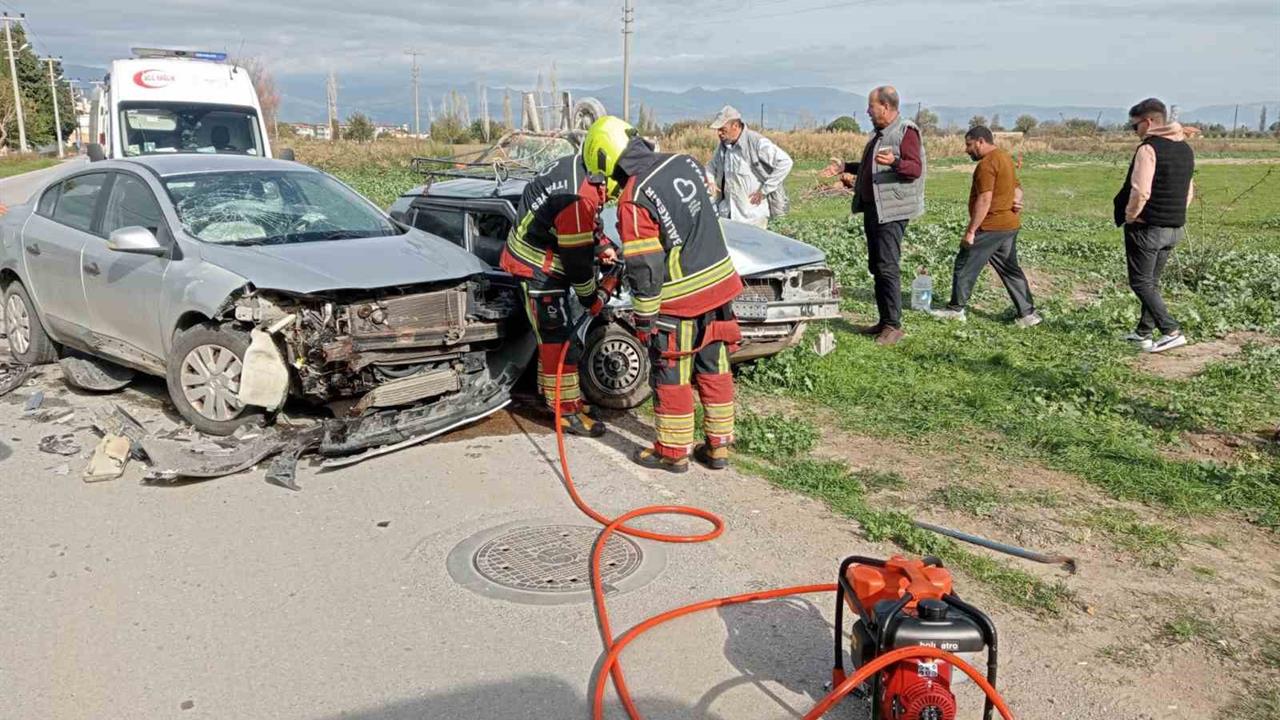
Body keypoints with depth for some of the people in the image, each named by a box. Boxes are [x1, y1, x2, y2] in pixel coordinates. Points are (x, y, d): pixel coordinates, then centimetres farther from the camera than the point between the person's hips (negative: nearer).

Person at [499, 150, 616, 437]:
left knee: (554, 333, 18)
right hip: (537, 265, -10)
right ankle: (568, 412, 4)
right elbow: (576, 255, -22)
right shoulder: (579, 195, -32)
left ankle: (554, 395, 31)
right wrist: (592, 298, -9)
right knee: (558, 337, -4)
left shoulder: (581, 166, -4)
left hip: (547, 257, 10)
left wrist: (603, 245, 3)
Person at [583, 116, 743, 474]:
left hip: (679, 300, -7)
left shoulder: (634, 200, -20)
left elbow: (645, 270, -19)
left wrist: (644, 319, -7)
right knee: (715, 369, 15)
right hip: (719, 281, 7)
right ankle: (718, 445, 25)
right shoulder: (686, 163, 1)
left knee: (671, 378, 9)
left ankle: (673, 451, 21)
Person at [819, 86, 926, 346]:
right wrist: (845, 167, 25)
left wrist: (894, 163, -38)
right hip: (872, 208, 10)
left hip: (892, 211, -10)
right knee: (876, 267, 11)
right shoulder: (880, 133, 20)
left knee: (887, 267, -12)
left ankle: (893, 326, -8)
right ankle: (884, 322, 19)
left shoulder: (906, 132, -11)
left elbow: (915, 168, -21)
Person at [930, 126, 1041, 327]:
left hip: (991, 227, -10)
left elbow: (984, 200, -22)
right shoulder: (1005, 157, 17)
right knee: (1010, 269, 12)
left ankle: (955, 309, 8)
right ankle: (1028, 313, 12)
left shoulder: (987, 164, -16)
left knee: (965, 265, 1)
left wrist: (971, 230, -20)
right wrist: (1017, 200, 6)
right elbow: (1016, 186, 25)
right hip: (1010, 225, 10)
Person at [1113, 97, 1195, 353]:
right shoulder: (1185, 149, 12)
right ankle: (1144, 332, 24)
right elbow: (1189, 191, 18)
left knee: (1141, 283, 0)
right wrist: (1175, 214, 18)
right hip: (1174, 228, 8)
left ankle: (1171, 332, -9)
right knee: (1152, 281, 18)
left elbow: (1140, 191, -24)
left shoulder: (1149, 148, -17)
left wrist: (1129, 216, -10)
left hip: (1147, 227, -8)